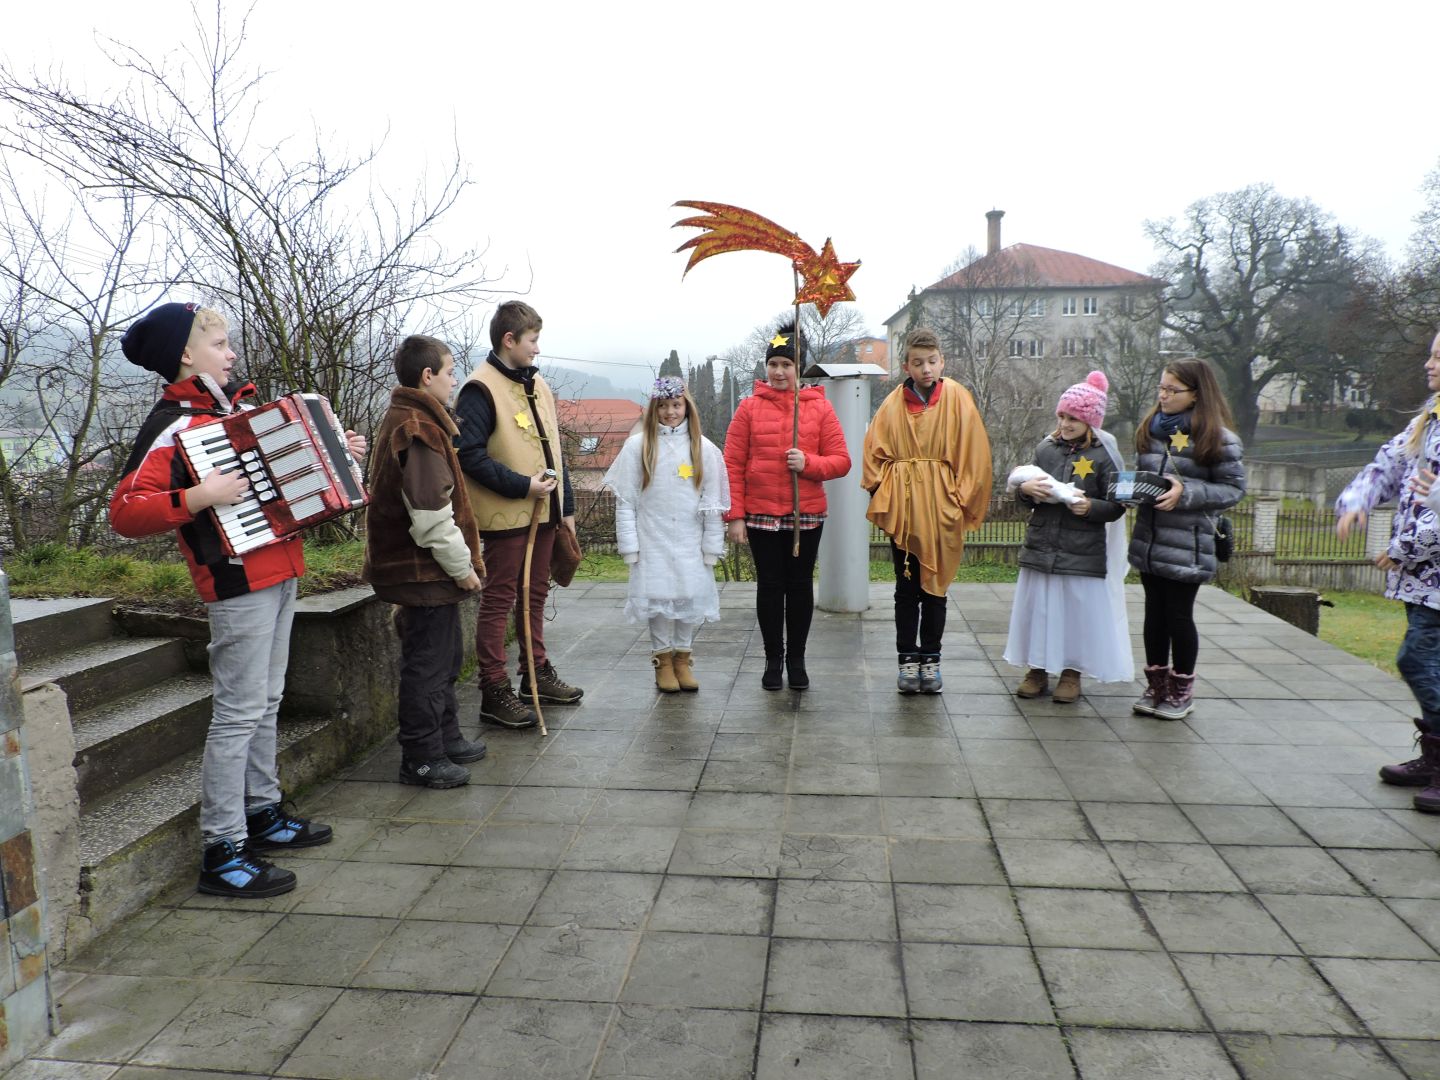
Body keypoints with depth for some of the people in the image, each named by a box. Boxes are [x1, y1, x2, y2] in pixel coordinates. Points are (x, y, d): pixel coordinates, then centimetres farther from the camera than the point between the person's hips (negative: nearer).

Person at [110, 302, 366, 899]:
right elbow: (125, 511, -21)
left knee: (265, 702, 17)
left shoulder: (238, 404, 14)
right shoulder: (172, 424, -13)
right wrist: (197, 497, -32)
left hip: (277, 571, 9)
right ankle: (222, 851, 4)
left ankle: (263, 812, 31)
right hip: (237, 582, -9)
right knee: (238, 712, -5)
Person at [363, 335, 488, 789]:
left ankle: (446, 739, 34)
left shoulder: (406, 421, 15)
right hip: (426, 572, -11)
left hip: (424, 569, 11)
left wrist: (462, 558, 20)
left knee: (445, 656, 20)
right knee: (428, 663, 0)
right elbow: (431, 514, -25)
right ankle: (421, 760, 12)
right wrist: (461, 566, -15)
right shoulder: (418, 430, -20)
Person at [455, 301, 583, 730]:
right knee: (499, 600, -2)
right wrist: (521, 485, -20)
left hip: (543, 511, 8)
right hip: (505, 516, -8)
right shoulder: (480, 389, -12)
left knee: (536, 594, 17)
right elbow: (469, 453, -19)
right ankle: (494, 692, 5)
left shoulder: (537, 385, 15)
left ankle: (537, 673, 31)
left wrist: (565, 505, 15)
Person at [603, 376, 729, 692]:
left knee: (692, 597, 0)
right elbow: (625, 500, 0)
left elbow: (712, 503, 5)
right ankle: (663, 660, 17)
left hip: (691, 543, 1)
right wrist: (629, 546, -4)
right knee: (658, 598, 0)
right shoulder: (637, 446, 0)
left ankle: (683, 658, 18)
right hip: (653, 541, -1)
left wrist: (712, 547, 2)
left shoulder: (703, 448, 3)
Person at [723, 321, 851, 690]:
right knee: (769, 586, 6)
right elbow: (733, 465, -1)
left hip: (807, 515, 0)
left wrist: (808, 463, -18)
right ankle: (773, 659, 20)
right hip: (761, 515, 0)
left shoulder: (819, 407, 2)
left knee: (800, 585, 8)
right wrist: (735, 516, -7)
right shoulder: (750, 407, 1)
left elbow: (841, 460, 1)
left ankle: (796, 659, 23)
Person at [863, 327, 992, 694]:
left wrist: (961, 499, -5)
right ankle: (908, 660, 17)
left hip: (940, 509, -1)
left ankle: (930, 660, 21)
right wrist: (883, 493, -5)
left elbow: (973, 453, -2)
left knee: (935, 586, 9)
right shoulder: (894, 403, 1)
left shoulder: (957, 398, -2)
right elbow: (874, 453, 4)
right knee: (906, 588, 8)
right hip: (901, 508, 1)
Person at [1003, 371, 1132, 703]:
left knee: (1078, 611, 3)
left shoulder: (1103, 456, -4)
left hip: (1082, 554, -3)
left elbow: (1116, 507, -2)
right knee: (1037, 609, 9)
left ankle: (1072, 673, 21)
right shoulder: (1046, 448, 6)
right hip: (1041, 548, 4)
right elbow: (1023, 497, 12)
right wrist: (1025, 489, -10)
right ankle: (1037, 670, 24)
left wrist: (1090, 507, -21)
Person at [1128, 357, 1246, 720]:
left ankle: (1182, 690, 21)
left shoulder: (1218, 438, -9)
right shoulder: (1150, 428, 7)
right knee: (1155, 611, 13)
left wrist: (1186, 493, -20)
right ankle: (1156, 685, 25)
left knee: (1179, 615, 4)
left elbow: (1233, 488, -8)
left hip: (1187, 545, -5)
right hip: (1148, 540, 5)